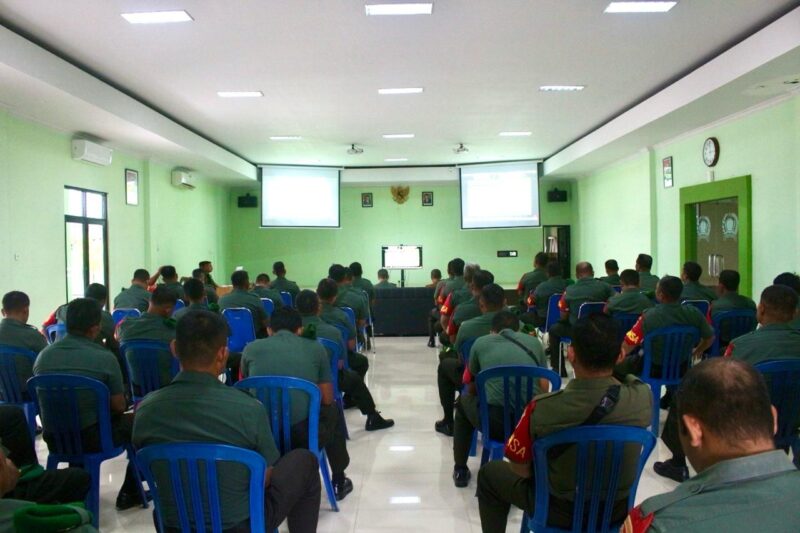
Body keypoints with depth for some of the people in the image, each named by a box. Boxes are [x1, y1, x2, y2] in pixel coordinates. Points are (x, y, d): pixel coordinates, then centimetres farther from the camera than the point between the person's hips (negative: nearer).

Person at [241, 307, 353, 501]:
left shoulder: (251, 348, 9)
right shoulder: (315, 348, 7)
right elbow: (327, 399, 13)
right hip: (303, 435, -1)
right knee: (332, 411, 32)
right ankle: (339, 482, 44)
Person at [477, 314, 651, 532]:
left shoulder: (542, 408, -32)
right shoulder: (643, 397, -24)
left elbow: (519, 468, -15)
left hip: (561, 512, -3)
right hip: (618, 509, 4)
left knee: (490, 473, 23)